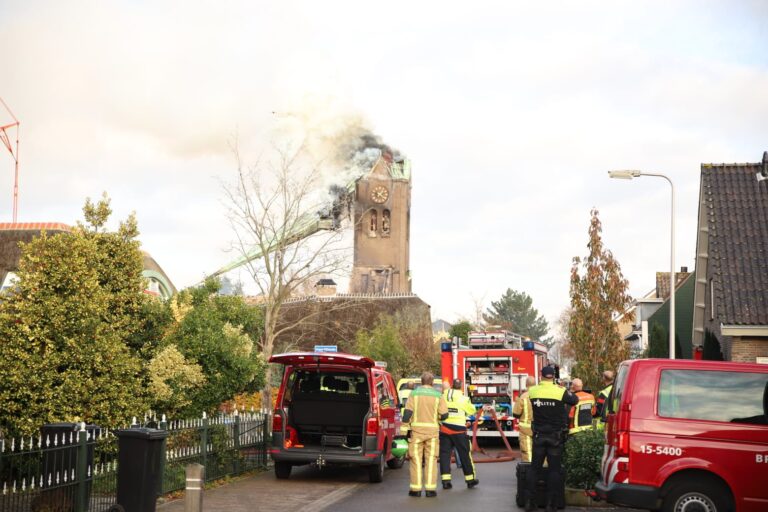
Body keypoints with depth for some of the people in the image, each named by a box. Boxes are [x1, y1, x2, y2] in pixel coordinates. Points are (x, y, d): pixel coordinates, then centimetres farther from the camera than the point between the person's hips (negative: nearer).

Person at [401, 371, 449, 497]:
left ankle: (416, 489, 5)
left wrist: (404, 429, -3)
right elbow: (444, 414, -1)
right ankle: (430, 489, 1)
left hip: (416, 430, 0)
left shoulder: (414, 394, 1)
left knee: (416, 460, 5)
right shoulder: (438, 395, 2)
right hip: (432, 430, 0)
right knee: (431, 460, 4)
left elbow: (407, 413, -5)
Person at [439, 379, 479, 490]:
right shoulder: (463, 399, -7)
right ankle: (470, 479, 16)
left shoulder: (442, 397, -1)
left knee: (444, 453, 6)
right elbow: (472, 411, 7)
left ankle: (446, 480, 0)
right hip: (458, 429, -2)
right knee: (464, 454, 9)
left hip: (444, 429, 2)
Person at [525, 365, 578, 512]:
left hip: (539, 435, 2)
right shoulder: (560, 391, -13)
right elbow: (575, 401, 1)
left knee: (535, 467, 10)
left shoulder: (532, 391, -5)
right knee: (554, 469, 5)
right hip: (555, 436, -2)